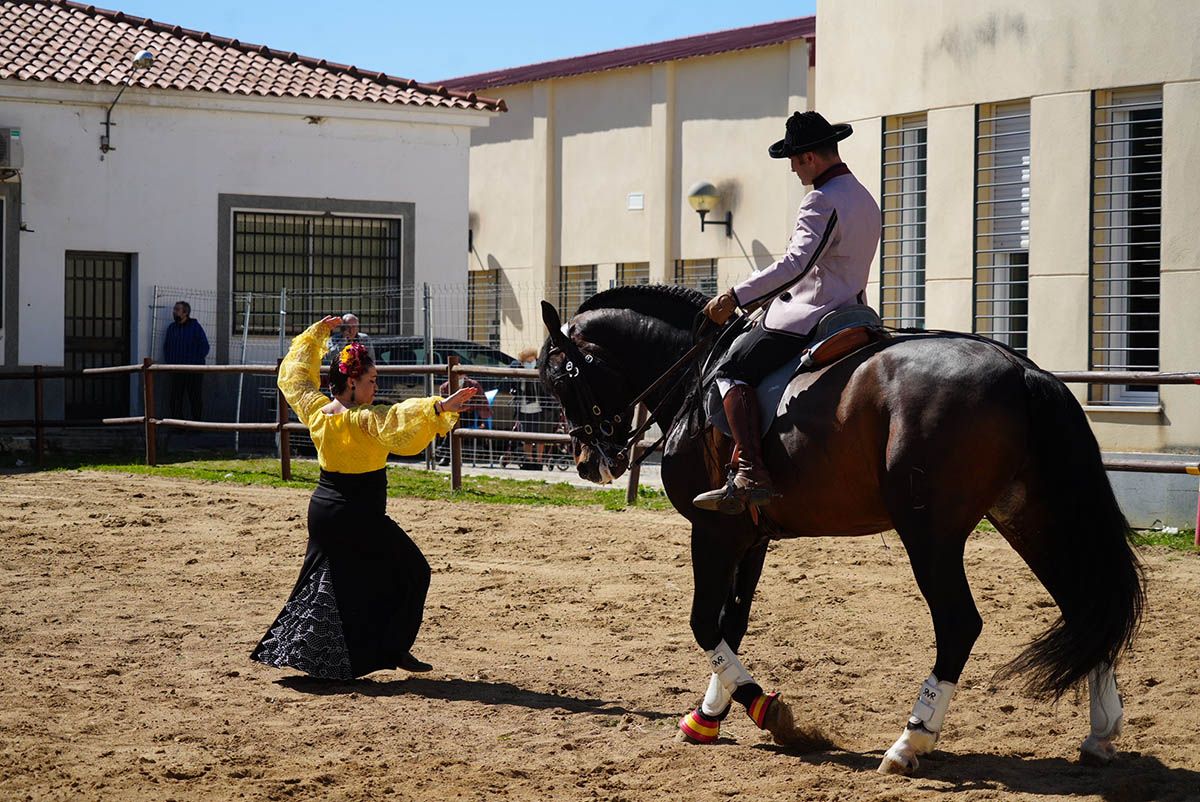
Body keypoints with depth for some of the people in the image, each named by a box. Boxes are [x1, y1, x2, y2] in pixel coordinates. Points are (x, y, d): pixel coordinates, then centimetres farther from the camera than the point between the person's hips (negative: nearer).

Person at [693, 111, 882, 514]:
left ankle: (751, 473, -28)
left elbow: (796, 263, -28)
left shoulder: (823, 201, -16)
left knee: (733, 370, -12)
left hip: (807, 315, -11)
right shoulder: (865, 200, 17)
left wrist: (736, 297, -27)